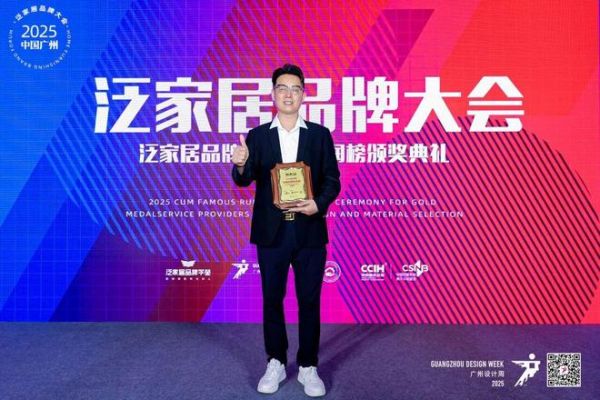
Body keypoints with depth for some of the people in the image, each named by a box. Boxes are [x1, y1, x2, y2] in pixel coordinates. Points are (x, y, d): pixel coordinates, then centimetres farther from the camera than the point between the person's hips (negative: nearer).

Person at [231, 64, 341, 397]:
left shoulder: (320, 135, 4)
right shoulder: (257, 136, 5)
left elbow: (332, 180, 2)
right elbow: (245, 180, -5)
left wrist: (318, 204, -17)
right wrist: (241, 165, -28)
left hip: (310, 232, 0)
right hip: (271, 232, 1)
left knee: (310, 302, 8)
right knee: (272, 301, 10)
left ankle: (308, 367, 24)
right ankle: (275, 364, 27)